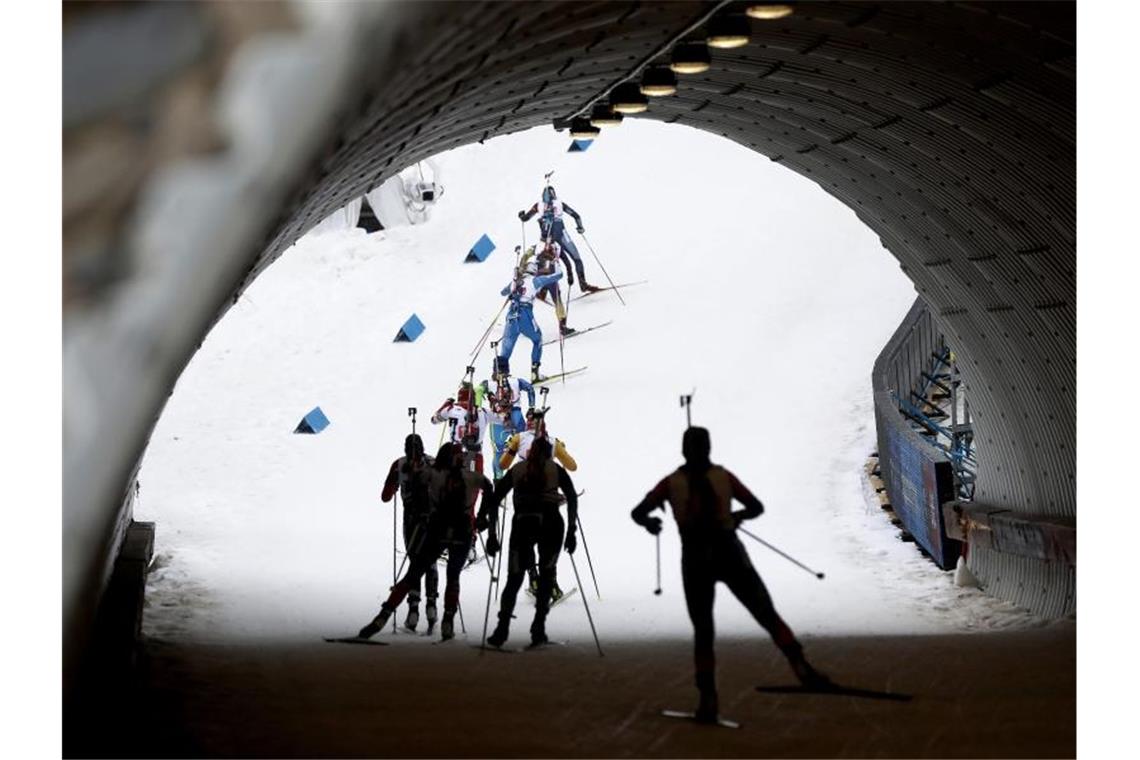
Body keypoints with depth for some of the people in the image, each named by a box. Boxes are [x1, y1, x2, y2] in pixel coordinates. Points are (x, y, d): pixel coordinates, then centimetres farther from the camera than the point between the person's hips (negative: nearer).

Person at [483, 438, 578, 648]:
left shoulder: (516, 470, 18)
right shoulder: (556, 470, 14)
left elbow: (494, 500, 11)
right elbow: (572, 498, 1)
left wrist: (492, 534, 12)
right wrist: (571, 530, 3)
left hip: (522, 523, 1)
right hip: (550, 523, -1)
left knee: (514, 579, 10)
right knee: (546, 576, 14)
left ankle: (502, 629, -3)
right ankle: (538, 628, 3)